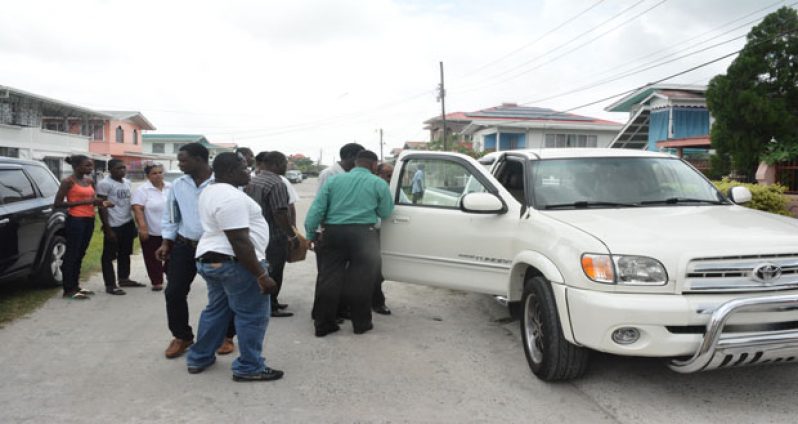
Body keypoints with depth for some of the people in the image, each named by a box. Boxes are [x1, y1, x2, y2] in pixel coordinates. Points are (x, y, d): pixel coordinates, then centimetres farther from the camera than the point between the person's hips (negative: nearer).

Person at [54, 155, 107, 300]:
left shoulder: (90, 181, 12)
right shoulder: (68, 181, -9)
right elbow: (57, 203, -13)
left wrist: (102, 203, -1)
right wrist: (83, 201, -17)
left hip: (89, 220, 7)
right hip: (75, 220, -7)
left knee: (80, 254, 13)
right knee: (71, 254, -4)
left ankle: (75, 286, 21)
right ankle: (68, 290, 0)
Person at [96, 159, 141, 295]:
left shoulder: (127, 182, 10)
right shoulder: (104, 184, -12)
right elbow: (102, 207, -14)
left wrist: (133, 223, 16)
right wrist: (107, 228, -18)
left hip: (128, 223, 8)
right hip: (114, 225, -8)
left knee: (125, 253, 17)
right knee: (109, 255, 1)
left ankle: (123, 279, 30)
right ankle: (110, 285, 5)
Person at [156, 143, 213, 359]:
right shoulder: (178, 185, 5)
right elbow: (170, 216, 13)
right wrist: (166, 242, 7)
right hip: (184, 246, 5)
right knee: (174, 292, 5)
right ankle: (182, 336, 26)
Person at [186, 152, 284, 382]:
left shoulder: (210, 192, 13)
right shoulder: (231, 197, -21)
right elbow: (240, 242, -25)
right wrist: (261, 275, -23)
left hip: (210, 258, 11)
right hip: (234, 262, -10)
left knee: (216, 309, 20)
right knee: (252, 315, 0)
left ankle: (199, 358, 29)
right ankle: (249, 368, 8)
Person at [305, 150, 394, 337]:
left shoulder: (334, 180, 11)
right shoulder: (379, 184, 4)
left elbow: (317, 208, 4)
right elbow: (385, 212, 7)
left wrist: (311, 234, 6)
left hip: (333, 232, 3)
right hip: (363, 235, -3)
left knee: (329, 278, 7)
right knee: (361, 281, 7)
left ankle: (323, 324, 13)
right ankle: (361, 323, 16)